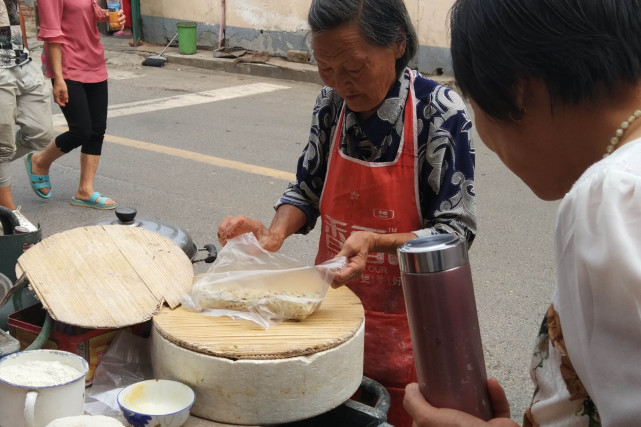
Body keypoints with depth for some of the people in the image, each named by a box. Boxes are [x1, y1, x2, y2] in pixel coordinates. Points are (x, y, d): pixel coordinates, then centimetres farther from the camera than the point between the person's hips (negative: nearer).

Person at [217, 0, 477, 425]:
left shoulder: (440, 112, -19)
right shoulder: (332, 103, -6)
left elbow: (455, 230, -17)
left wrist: (376, 241, -31)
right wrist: (276, 232, -12)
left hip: (402, 327, -4)